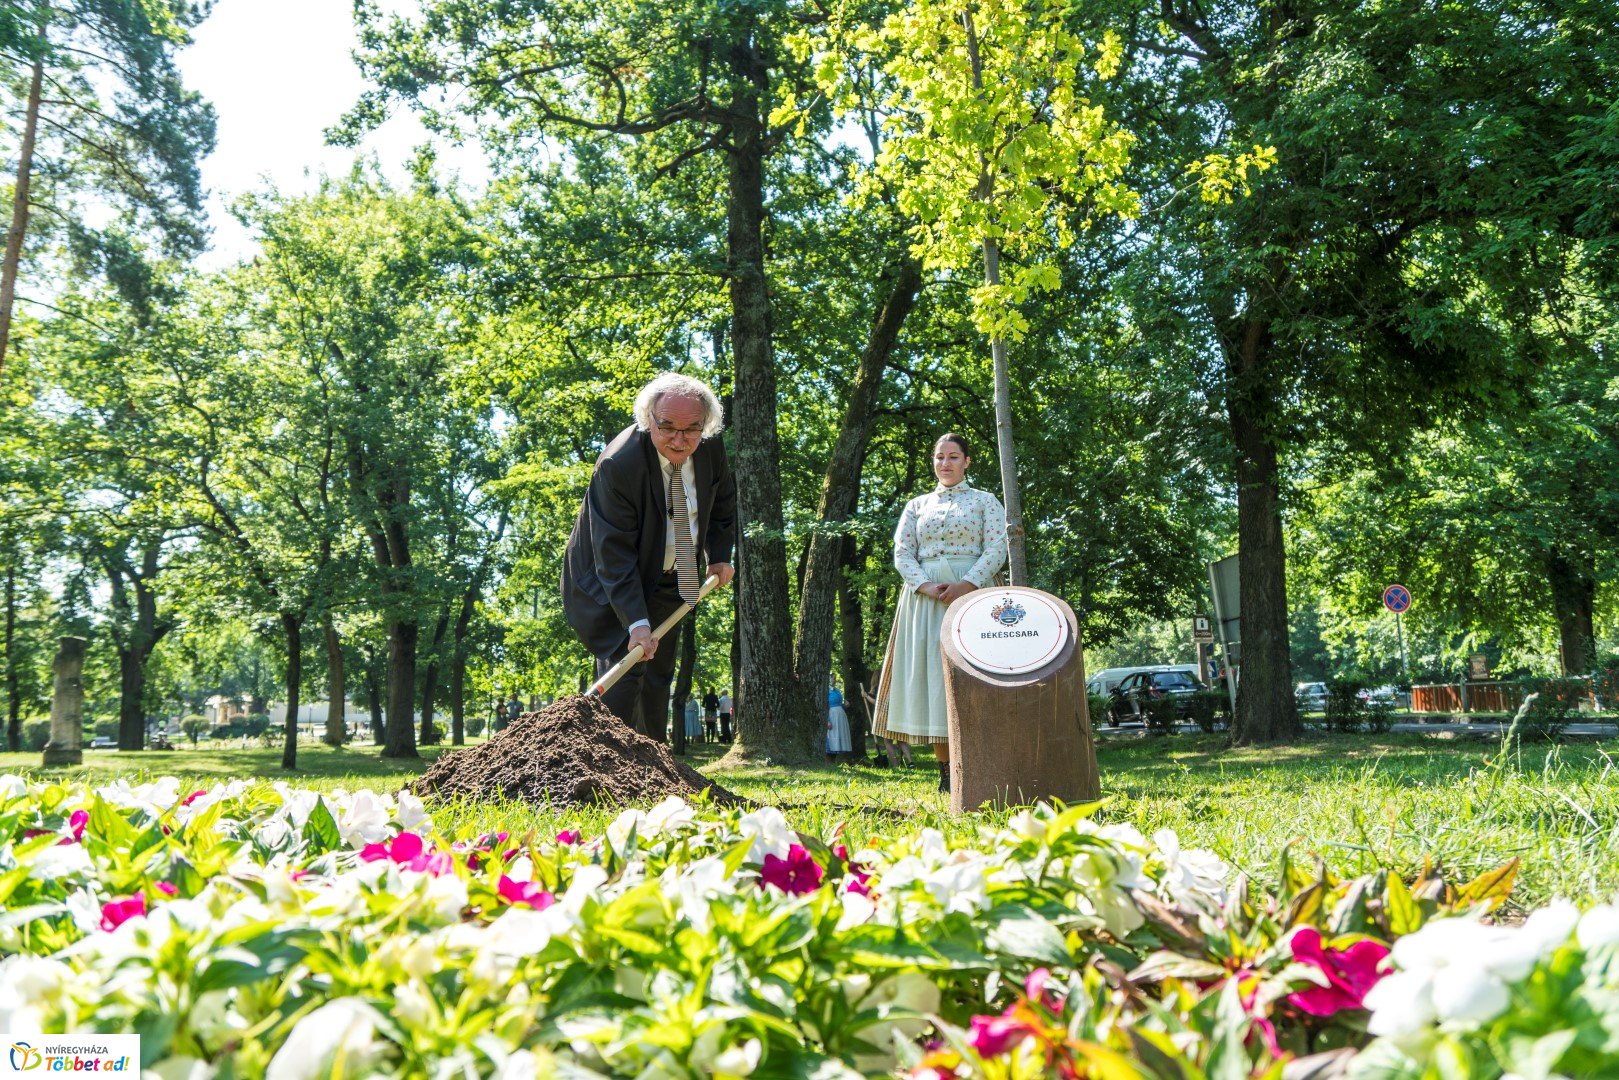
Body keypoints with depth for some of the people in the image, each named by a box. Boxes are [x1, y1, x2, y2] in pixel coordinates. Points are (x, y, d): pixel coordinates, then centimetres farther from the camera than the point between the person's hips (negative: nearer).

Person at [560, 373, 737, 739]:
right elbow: (615, 553, -33)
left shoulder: (711, 448, -14)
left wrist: (719, 555, 7)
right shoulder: (618, 465, -32)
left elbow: (723, 500, 10)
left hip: (669, 581, 6)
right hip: (611, 581, -6)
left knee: (659, 673, 11)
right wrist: (637, 622, -37)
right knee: (625, 666, -16)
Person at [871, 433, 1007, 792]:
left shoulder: (985, 501, 11)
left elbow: (996, 550, -1)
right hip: (924, 598, 3)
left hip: (971, 594, -2)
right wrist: (926, 586, -10)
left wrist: (966, 585, -16)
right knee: (930, 674, -3)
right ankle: (946, 773, 0)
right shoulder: (917, 505, 18)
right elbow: (902, 553, 8)